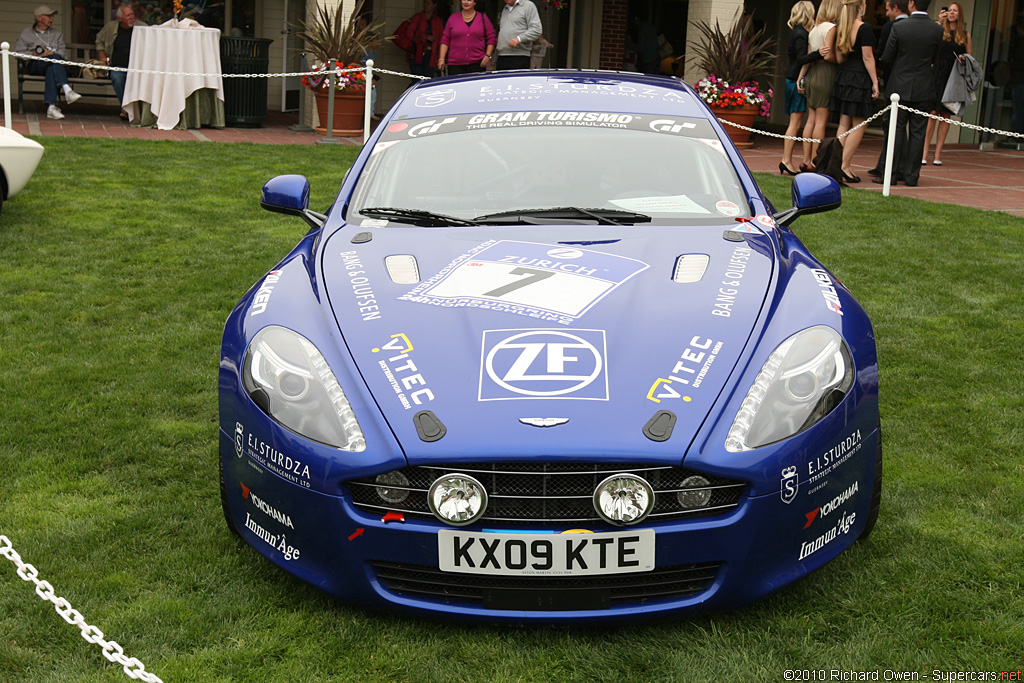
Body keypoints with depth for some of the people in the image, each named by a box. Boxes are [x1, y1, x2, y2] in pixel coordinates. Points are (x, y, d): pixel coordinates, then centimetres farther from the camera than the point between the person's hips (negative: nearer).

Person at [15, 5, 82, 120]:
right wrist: (34, 54, -8)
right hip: (34, 65, -2)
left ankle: (51, 107, -53)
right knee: (56, 58, -35)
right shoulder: (26, 34, 18)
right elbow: (18, 52, 7)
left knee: (51, 69, -39)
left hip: (52, 65, 2)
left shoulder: (57, 34, 26)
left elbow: (63, 51, 8)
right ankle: (67, 90, -55)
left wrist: (51, 53, -12)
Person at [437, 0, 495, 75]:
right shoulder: (453, 18, 12)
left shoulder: (483, 18, 10)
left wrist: (488, 56, -2)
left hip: (477, 63, -1)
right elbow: (445, 40, 12)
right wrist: (441, 58, 4)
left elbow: (491, 39, 9)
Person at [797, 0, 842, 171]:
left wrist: (800, 77, 12)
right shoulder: (830, 27, -9)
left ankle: (806, 160, 10)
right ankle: (815, 162, -4)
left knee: (811, 119, 9)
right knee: (821, 121, -5)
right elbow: (828, 55, -18)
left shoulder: (814, 29, 14)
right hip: (826, 74, -8)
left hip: (812, 73, 8)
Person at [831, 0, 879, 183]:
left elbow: (839, 58, 11)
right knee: (858, 126, -2)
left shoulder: (841, 29, 9)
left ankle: (840, 165, 8)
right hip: (860, 79, -7)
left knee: (844, 123, 10)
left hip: (843, 78, 7)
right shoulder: (864, 28, -12)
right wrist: (875, 82, -10)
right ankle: (844, 166, -6)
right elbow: (867, 58, -14)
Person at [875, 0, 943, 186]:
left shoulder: (899, 27, -11)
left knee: (897, 129, 4)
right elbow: (935, 59, 5)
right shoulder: (937, 30, -4)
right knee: (917, 132, 6)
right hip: (924, 88, 2)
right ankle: (911, 175, 8)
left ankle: (893, 173, 4)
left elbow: (887, 58, -6)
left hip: (901, 85, -2)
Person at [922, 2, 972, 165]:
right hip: (937, 76, -2)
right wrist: (940, 22, -15)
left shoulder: (965, 35, 11)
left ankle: (938, 154, 6)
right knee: (933, 113, -10)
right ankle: (924, 153, -8)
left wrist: (964, 59, -6)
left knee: (946, 115, 3)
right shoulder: (940, 30, 7)